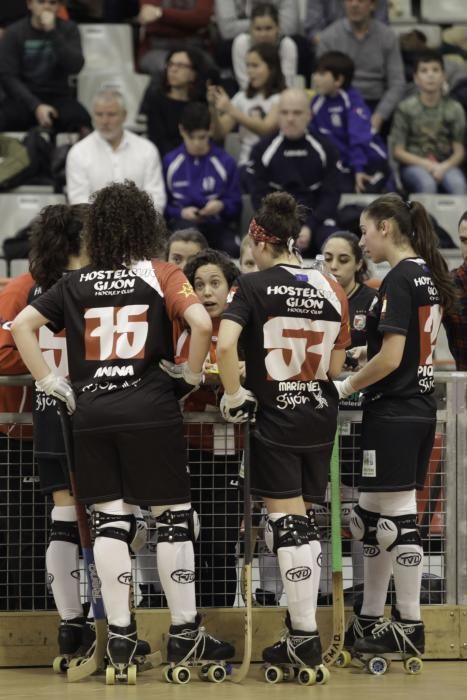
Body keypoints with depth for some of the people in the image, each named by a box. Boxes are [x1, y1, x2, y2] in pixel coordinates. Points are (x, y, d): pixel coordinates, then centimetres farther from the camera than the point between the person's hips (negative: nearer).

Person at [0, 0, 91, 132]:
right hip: (24, 97, 0)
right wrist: (36, 105, -18)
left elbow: (75, 67, -10)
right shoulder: (14, 32, 2)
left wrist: (52, 32, -18)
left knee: (80, 120, -33)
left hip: (58, 97, 0)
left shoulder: (68, 29, 5)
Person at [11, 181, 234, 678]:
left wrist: (49, 383, 7)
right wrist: (192, 376, 0)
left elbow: (21, 326, 4)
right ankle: (184, 633, 8)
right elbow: (201, 324, -14)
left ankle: (119, 636, 6)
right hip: (151, 411, -3)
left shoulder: (75, 284, 9)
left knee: (110, 520, 7)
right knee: (173, 517, 5)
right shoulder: (161, 275, 0)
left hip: (91, 414, 3)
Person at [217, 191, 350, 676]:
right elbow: (335, 367, 7)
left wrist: (235, 395, -10)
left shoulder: (255, 286, -9)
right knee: (305, 523, 14)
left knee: (288, 524, -2)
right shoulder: (330, 290, 4)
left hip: (275, 419, -5)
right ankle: (301, 627, 18)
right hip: (320, 418, 5)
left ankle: (304, 636, -4)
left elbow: (225, 345, -23)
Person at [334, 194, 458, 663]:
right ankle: (369, 621, 18)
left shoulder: (399, 280, -16)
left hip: (393, 411, -9)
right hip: (420, 407, 9)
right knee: (373, 515, 14)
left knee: (397, 516, -5)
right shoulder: (430, 276, 11)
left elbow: (391, 358, -20)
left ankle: (410, 627, -1)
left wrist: (346, 386, -9)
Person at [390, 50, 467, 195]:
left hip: (445, 165, 1)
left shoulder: (454, 108, 6)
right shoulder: (406, 108, 2)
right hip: (414, 165, -1)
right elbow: (398, 151, 2)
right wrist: (427, 164, -12)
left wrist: (444, 167, -15)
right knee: (427, 183, -35)